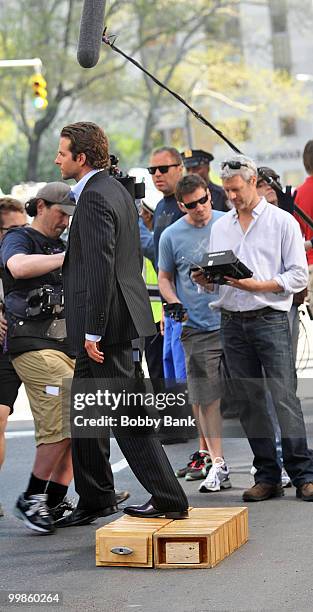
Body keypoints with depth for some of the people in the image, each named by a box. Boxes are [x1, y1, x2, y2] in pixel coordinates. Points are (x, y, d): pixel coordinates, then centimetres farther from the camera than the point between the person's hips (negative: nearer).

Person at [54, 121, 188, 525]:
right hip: (116, 315, 10)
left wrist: (93, 332, -21)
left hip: (107, 322, -10)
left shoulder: (95, 197, -17)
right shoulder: (116, 190, 14)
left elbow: (101, 269, -22)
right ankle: (95, 499, 23)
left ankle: (168, 499, 1)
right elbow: (132, 258, 19)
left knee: (126, 414, -3)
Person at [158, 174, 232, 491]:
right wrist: (176, 304, -7)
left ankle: (207, 451, 20)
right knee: (205, 396, -4)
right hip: (197, 327, -1)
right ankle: (215, 462, 0)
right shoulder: (171, 236, 3)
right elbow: (164, 278, 11)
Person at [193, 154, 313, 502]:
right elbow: (215, 278, 19)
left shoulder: (282, 222, 1)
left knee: (285, 398, -9)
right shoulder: (220, 227, 17)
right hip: (232, 322, 5)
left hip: (270, 319, -5)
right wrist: (204, 280, -4)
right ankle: (267, 476, 11)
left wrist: (257, 285, -16)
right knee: (249, 402, 5)